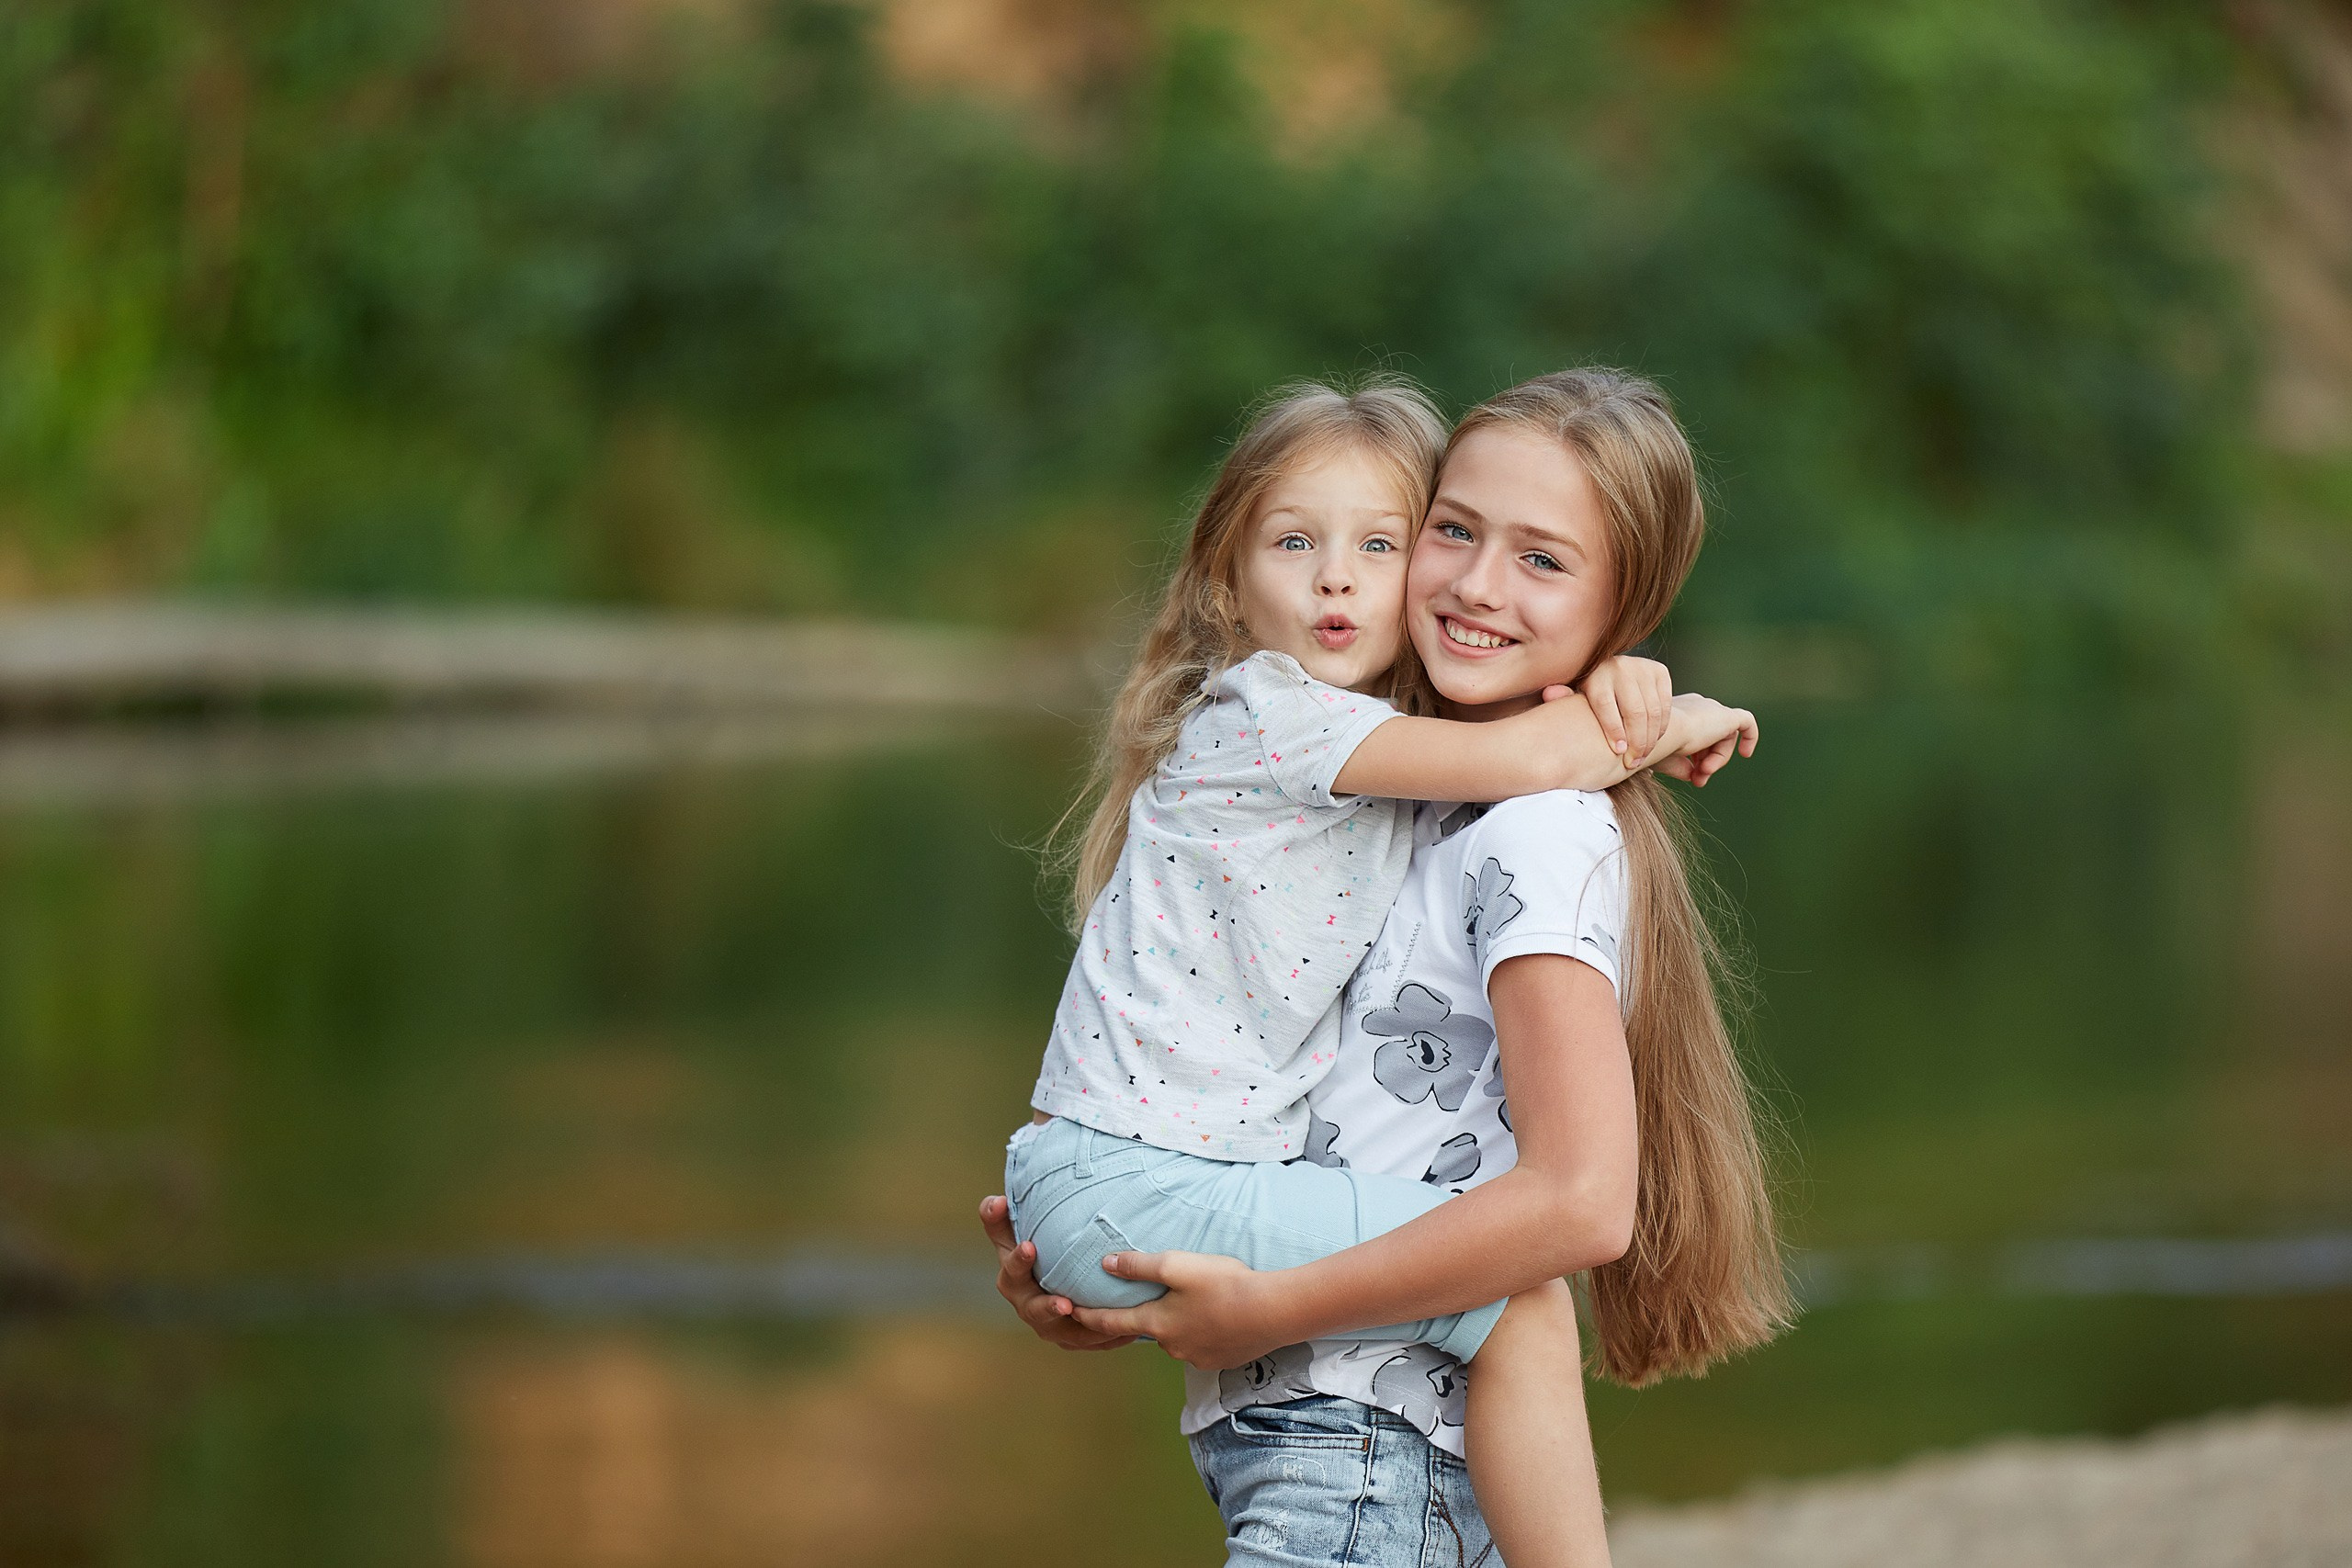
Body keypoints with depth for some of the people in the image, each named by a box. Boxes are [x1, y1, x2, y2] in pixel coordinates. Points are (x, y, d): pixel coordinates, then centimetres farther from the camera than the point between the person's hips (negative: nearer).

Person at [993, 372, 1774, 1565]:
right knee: (1521, 1285, -16)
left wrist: (1620, 697, -2)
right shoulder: (1259, 713, -11)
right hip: (1123, 1186, -10)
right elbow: (1524, 761, -20)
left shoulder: (1382, 739, 14)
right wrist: (1671, 726, -3)